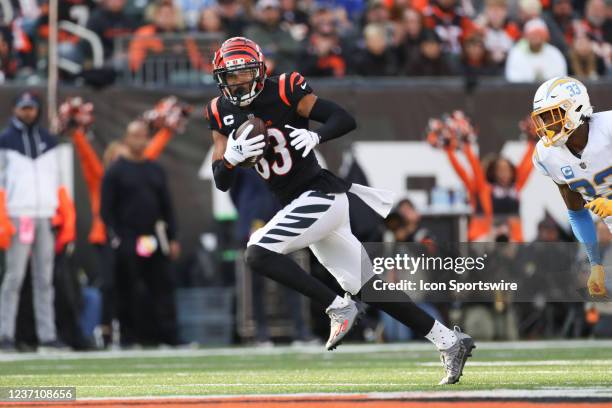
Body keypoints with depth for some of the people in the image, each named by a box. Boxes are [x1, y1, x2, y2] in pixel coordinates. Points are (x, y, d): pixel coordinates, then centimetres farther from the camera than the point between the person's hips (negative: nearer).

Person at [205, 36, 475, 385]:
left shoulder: (284, 92, -10)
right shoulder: (222, 114, 7)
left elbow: (345, 120, -13)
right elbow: (221, 182, 6)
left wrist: (315, 136, -31)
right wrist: (232, 156, -15)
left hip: (320, 196, -7)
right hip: (298, 205, 7)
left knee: (258, 253, -21)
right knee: (367, 287, 7)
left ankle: (339, 307, -13)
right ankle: (450, 341, 12)